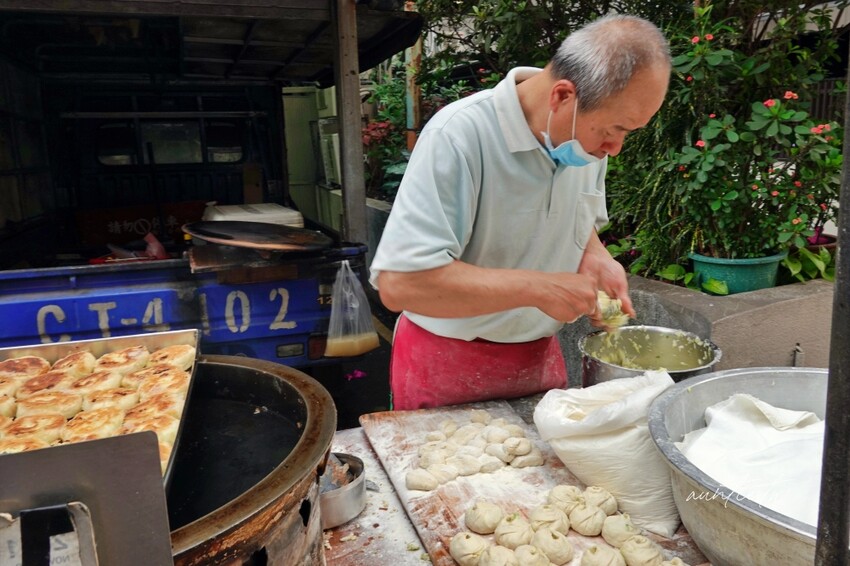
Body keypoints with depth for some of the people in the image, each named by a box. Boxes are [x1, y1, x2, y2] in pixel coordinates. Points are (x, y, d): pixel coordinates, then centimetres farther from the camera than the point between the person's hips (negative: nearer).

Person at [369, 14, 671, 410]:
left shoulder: (588, 131, -5)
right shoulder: (459, 136, -26)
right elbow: (399, 282, -31)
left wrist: (594, 257, -8)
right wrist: (536, 288, -28)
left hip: (540, 355, 6)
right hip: (448, 364, -6)